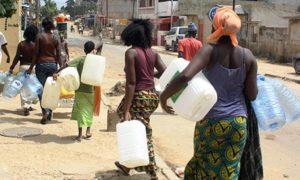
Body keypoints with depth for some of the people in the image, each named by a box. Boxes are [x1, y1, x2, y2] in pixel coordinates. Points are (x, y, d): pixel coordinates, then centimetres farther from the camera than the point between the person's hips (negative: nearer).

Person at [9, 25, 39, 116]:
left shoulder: (21, 44, -4)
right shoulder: (35, 45, -6)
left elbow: (17, 57, -4)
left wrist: (11, 68, 2)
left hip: (23, 66, 0)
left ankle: (25, 107, -4)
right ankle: (29, 105, 20)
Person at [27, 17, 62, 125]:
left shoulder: (40, 37, -6)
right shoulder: (56, 38, 2)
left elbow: (36, 53, -6)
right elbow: (58, 55, 1)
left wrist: (31, 67, -1)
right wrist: (61, 67, 10)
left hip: (41, 64, -3)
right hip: (53, 65, 3)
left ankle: (45, 111, -16)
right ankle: (50, 113, 18)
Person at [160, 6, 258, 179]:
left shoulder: (210, 50, -13)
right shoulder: (248, 56, -3)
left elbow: (184, 77, -28)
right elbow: (252, 95, -1)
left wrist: (164, 96, -13)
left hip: (211, 121, -2)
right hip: (238, 122, 2)